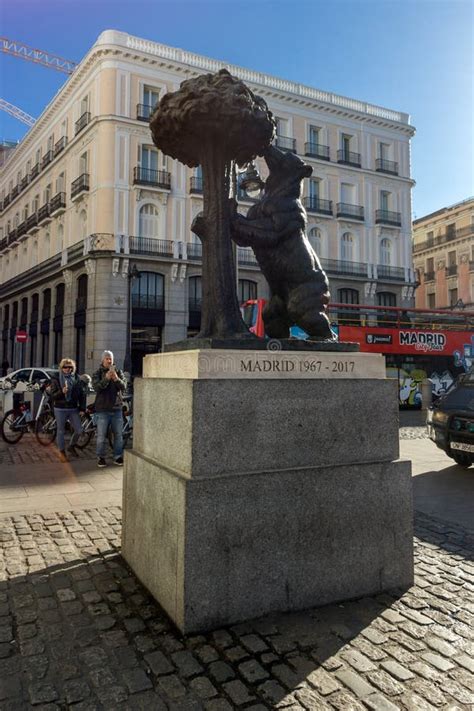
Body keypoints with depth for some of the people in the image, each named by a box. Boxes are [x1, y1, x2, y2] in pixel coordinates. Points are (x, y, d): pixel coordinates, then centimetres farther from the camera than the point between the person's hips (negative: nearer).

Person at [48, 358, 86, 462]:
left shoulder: (77, 379, 4)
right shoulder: (56, 380, -2)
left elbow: (82, 394, 8)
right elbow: (52, 396, -5)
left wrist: (82, 408, 4)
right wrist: (61, 392, -24)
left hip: (73, 409, 3)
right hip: (60, 409, -3)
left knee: (79, 430, 1)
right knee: (61, 431, 5)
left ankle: (71, 446, 26)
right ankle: (62, 452, 19)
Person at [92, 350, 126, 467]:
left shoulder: (118, 372, 6)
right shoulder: (97, 374, 1)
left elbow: (123, 386, -8)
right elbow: (96, 387, -16)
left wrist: (116, 379, -27)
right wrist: (106, 378, -31)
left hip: (116, 408, 2)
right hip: (102, 409, -2)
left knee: (118, 435, 7)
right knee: (101, 435, 2)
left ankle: (118, 457, 16)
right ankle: (101, 458, 13)